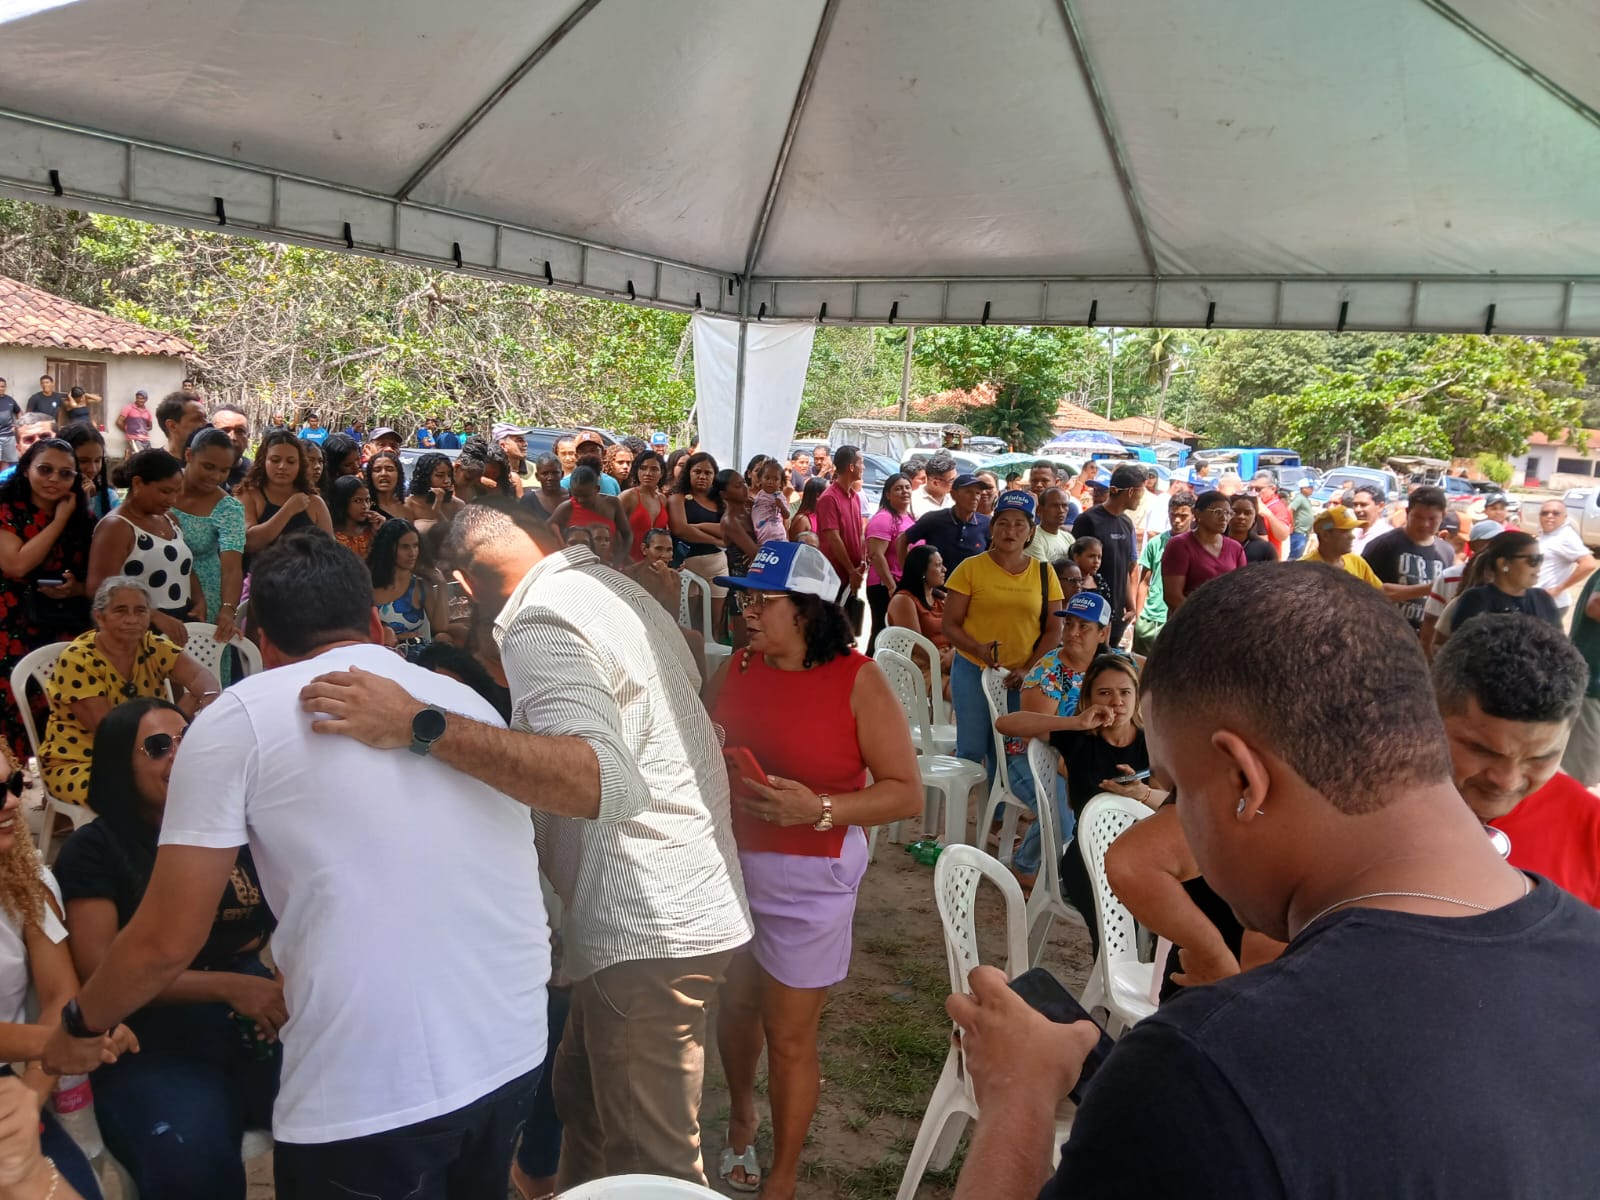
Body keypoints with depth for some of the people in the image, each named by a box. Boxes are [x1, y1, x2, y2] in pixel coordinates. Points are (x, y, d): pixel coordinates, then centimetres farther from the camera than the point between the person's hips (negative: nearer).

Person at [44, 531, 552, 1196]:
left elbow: (167, 940, 0)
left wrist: (75, 1026, 19)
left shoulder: (241, 716, -2)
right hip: (516, 1054, 5)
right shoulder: (471, 703, 10)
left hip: (370, 1092, -4)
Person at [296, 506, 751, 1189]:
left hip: (651, 928, -9)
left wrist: (418, 725, -37)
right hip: (693, 901, 9)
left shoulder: (540, 624, -17)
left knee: (654, 1163, 4)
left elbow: (608, 782, -35)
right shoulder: (618, 589, 11)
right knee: (584, 1098, 23)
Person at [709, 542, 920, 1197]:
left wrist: (818, 809, -26)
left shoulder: (858, 680, -14)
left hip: (807, 876, -4)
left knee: (789, 1035, 7)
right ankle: (740, 1113, 49)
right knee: (735, 1001, 18)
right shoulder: (737, 668, 0)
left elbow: (906, 793, -14)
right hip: (729, 863, 4)